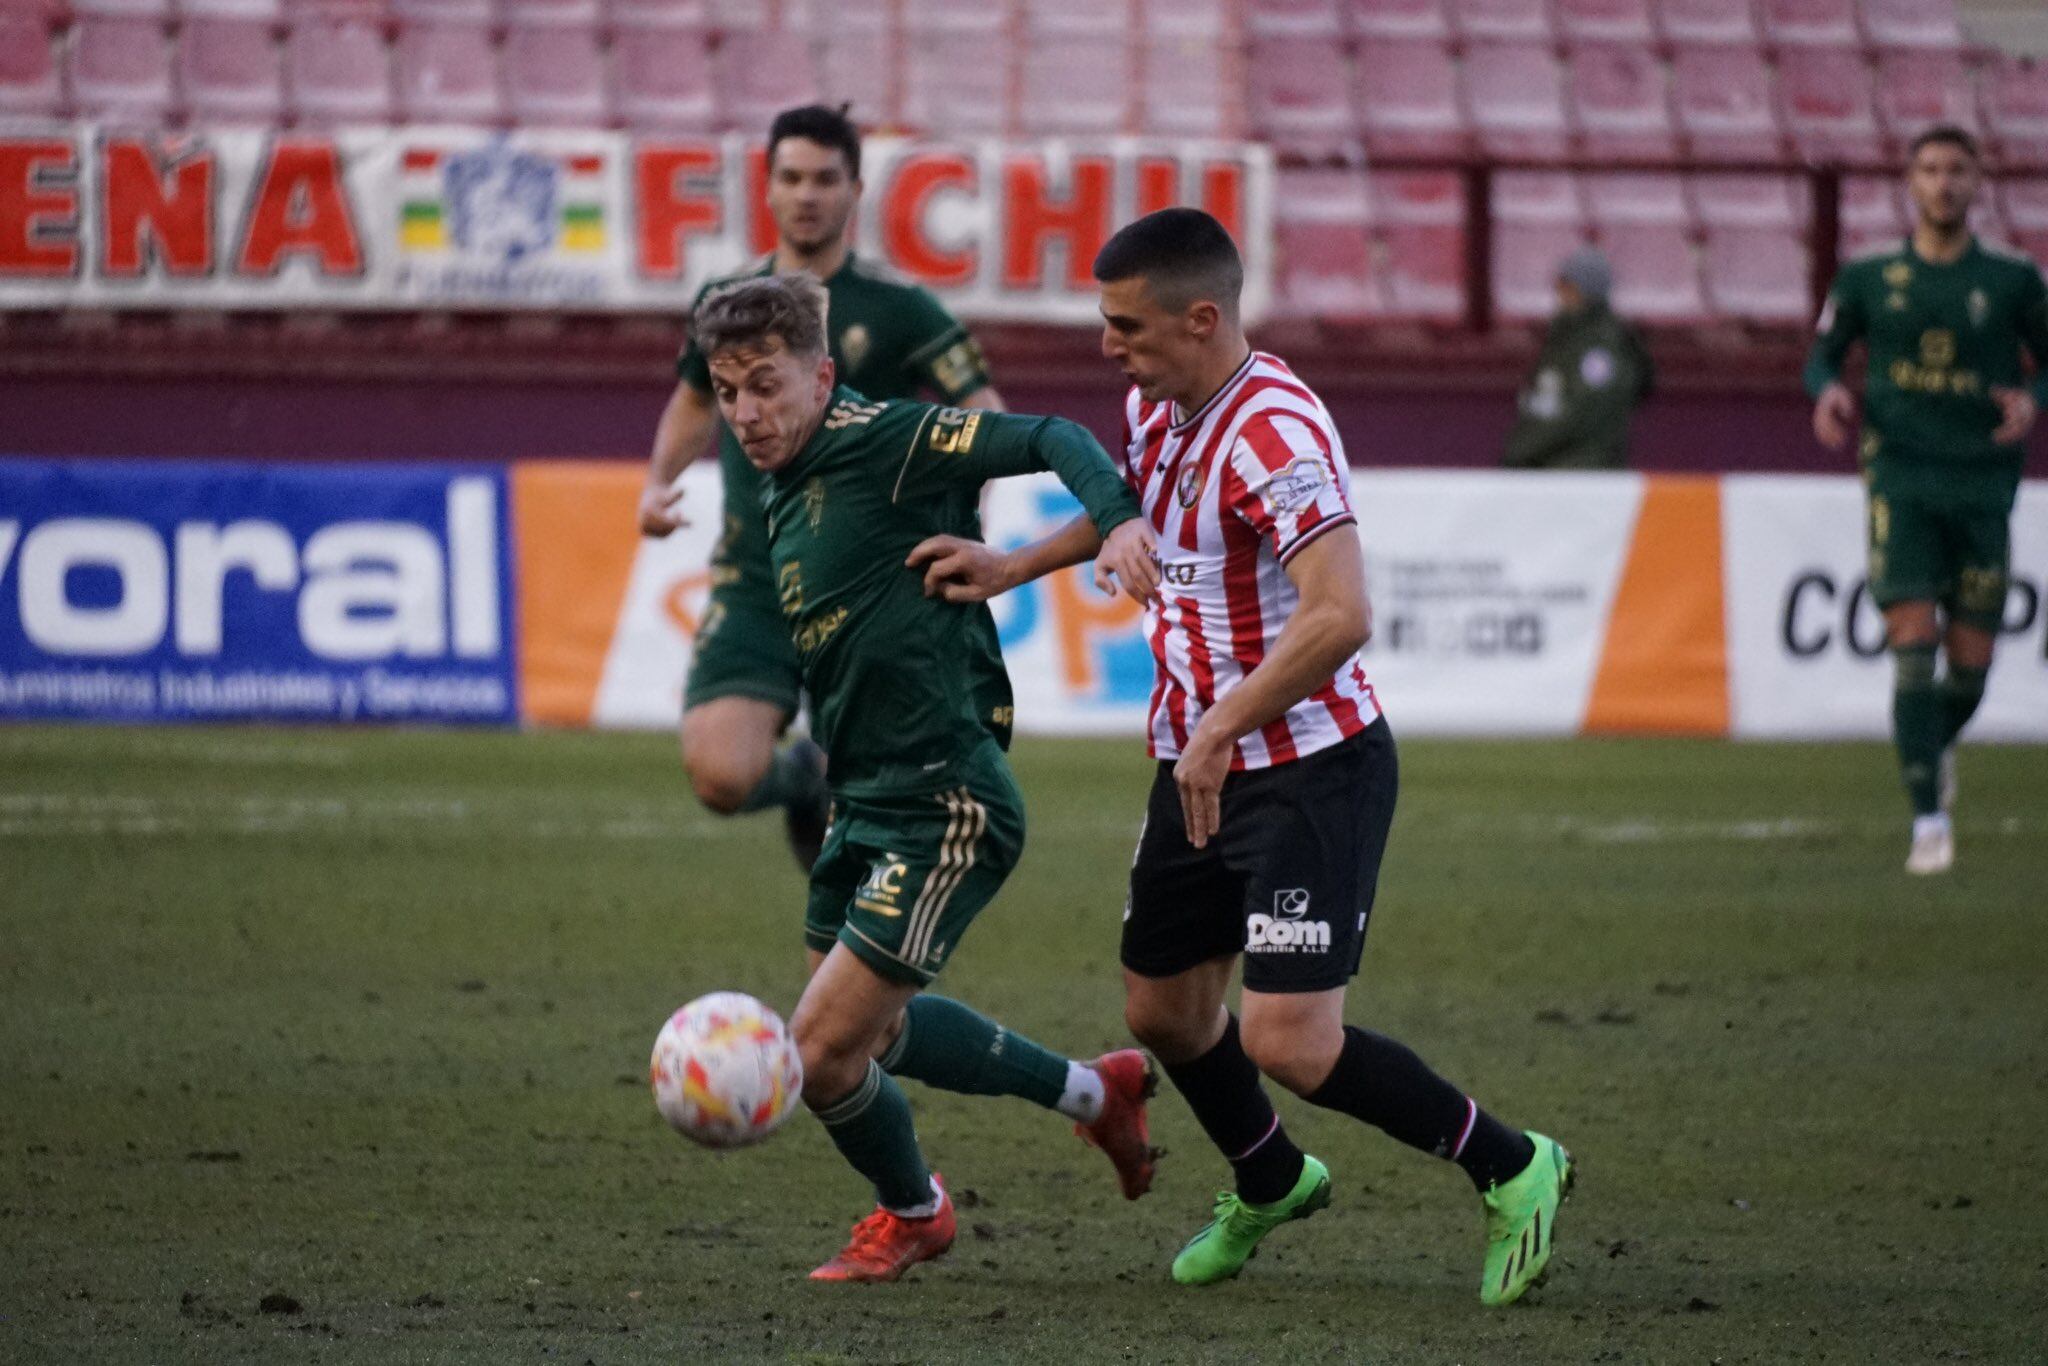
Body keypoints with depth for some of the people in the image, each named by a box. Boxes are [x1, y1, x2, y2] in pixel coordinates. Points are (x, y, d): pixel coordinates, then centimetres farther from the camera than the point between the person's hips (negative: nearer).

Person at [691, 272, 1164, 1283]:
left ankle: (912, 1211, 22)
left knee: (823, 1049, -7)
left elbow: (1044, 439, -20)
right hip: (865, 808, 10)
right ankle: (1093, 1094, 40)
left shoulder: (882, 443, -14)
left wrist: (1117, 518, -37)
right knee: (870, 1029, 24)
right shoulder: (782, 498, 12)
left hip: (943, 809, -10)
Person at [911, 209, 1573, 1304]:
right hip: (1199, 762, 9)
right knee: (1162, 1008, 18)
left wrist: (1219, 733, -29)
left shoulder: (1274, 433, -25)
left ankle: (1512, 1171, 4)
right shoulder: (1155, 406, 5)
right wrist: (1010, 568, 22)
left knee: (1287, 1041, -15)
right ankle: (1269, 1186, 46)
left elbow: (1338, 617, -34)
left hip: (1311, 770, -9)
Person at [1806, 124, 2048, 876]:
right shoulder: (1869, 279, 4)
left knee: (1971, 663, 3)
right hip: (1902, 478, -1)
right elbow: (1823, 354, 14)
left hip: (1984, 482, 1)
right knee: (1912, 642, -14)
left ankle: (1938, 744, 38)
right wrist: (1828, 390, -9)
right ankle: (1929, 820, -12)